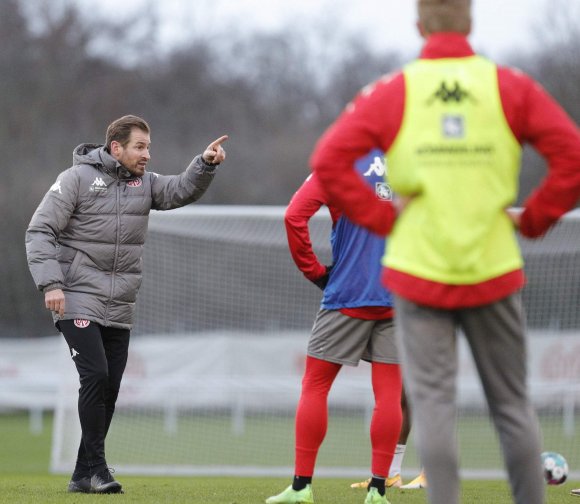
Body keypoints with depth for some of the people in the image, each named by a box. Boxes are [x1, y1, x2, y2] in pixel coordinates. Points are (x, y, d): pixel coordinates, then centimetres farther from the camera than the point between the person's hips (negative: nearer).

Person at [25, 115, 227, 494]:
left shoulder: (145, 183, 9)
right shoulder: (78, 178, -6)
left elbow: (182, 191, -5)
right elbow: (40, 231, -8)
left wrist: (206, 164, -23)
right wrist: (51, 283, -17)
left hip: (119, 307, 6)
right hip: (79, 299, -6)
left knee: (110, 387, 4)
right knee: (96, 376, -17)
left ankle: (84, 475, 11)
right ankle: (96, 467, -11)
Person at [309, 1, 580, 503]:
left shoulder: (391, 92, -1)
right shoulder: (512, 88, 0)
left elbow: (329, 160, -8)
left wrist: (380, 216, 0)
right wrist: (532, 218, 3)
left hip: (418, 270, -1)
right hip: (495, 271, 1)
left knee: (433, 400, 0)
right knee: (512, 403, 10)